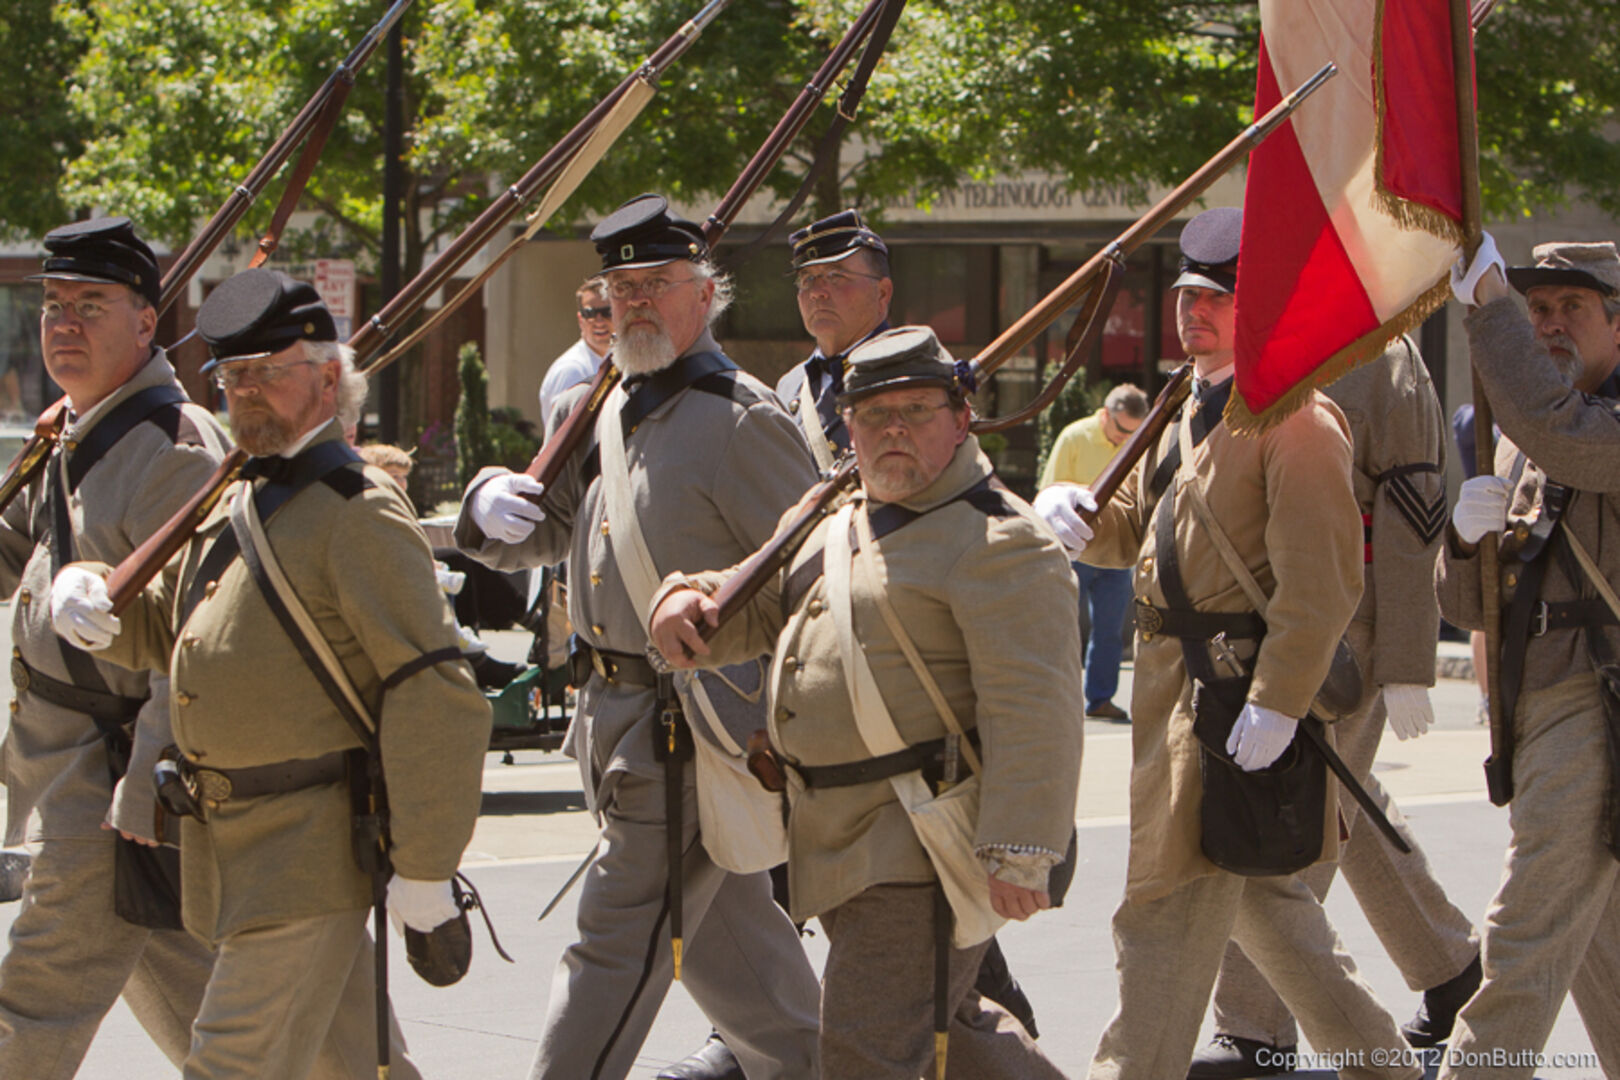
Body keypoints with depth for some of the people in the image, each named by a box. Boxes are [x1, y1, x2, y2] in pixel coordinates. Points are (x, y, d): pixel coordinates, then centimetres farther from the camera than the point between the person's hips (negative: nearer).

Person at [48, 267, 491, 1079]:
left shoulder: (356, 513, -13)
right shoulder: (235, 505, 14)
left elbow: (435, 695, -18)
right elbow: (157, 625, 24)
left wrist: (424, 867, -20)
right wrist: (84, 593, 0)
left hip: (309, 849, -9)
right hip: (228, 845, 9)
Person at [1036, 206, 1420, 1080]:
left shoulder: (1295, 418, -15)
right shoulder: (1193, 413, 16)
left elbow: (1323, 582, -22)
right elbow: (1137, 526, 22)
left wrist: (1278, 703, -27)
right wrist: (1080, 517, -1)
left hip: (1241, 695, -10)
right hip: (1177, 683, 10)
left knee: (1169, 907, -8)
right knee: (1259, 893, 19)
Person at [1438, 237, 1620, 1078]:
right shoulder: (1519, 449, 18)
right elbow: (1466, 604, 15)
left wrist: (1485, 301, -27)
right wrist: (1468, 536, -7)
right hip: (1540, 714, 9)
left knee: (1525, 947, -12)